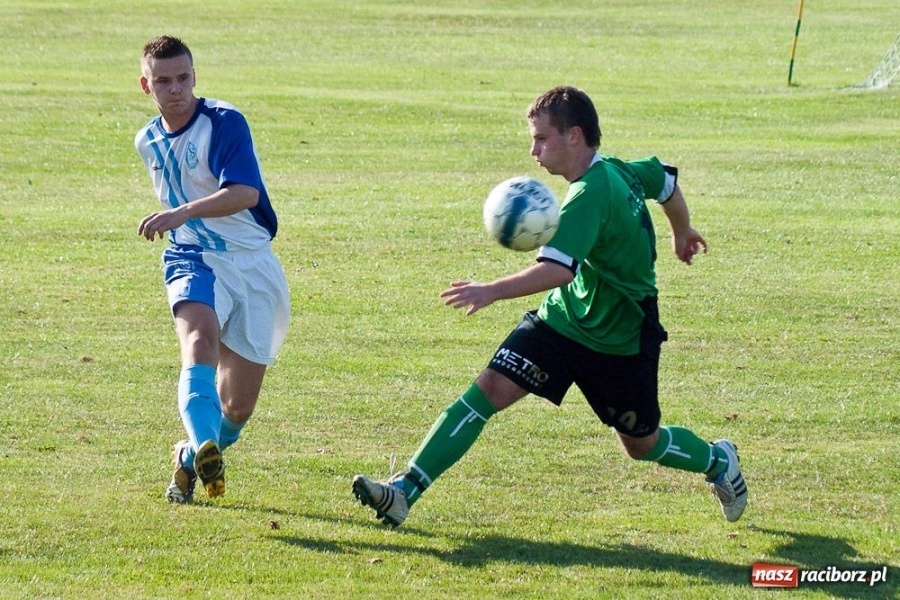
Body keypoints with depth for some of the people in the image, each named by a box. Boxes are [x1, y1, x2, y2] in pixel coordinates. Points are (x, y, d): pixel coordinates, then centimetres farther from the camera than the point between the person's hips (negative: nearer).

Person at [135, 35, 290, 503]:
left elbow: (245, 193, -30)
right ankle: (204, 448, -53)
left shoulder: (224, 123, -13)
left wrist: (183, 213, -42)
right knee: (199, 341, -33)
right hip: (193, 259, 3)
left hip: (251, 263, -3)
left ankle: (193, 459, 30)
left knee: (237, 407, 0)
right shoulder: (148, 142, 9)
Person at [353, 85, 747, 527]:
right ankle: (403, 493, -15)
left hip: (619, 341, -8)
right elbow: (667, 181, 17)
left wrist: (493, 291, -46)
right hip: (560, 319, 8)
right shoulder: (619, 170, -2)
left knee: (642, 445, 11)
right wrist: (682, 233, 36)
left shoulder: (589, 197, -28)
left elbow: (559, 269, -40)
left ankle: (718, 461, 44)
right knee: (489, 389, -10)